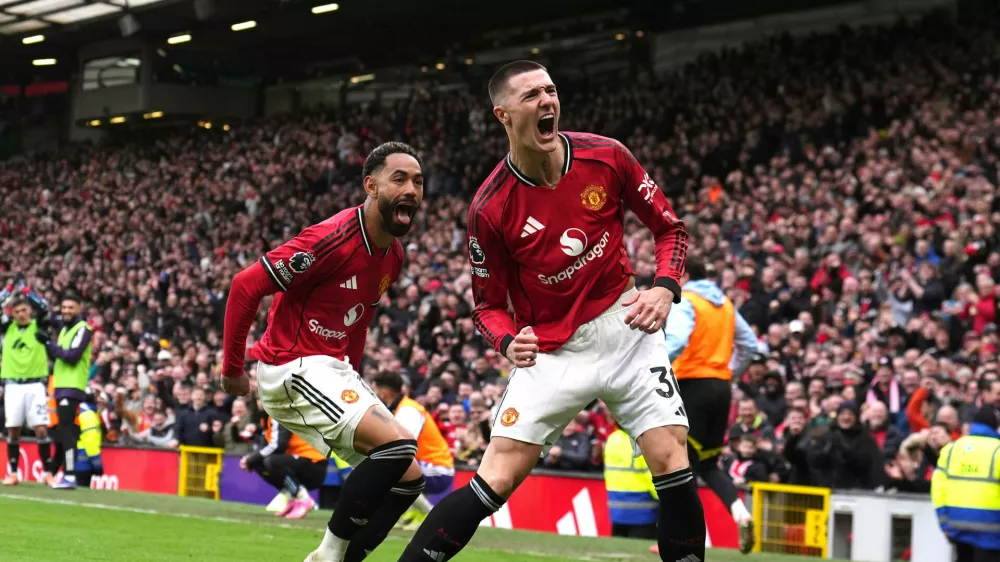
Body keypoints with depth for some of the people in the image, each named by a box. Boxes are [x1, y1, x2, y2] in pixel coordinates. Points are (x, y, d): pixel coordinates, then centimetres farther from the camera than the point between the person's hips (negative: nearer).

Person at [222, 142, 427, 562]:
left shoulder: (393, 256, 8)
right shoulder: (334, 240, -20)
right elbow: (246, 285, -18)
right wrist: (232, 368, -10)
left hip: (333, 371, 10)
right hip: (294, 370, -9)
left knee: (407, 479, 4)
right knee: (398, 444, -24)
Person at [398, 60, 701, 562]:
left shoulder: (606, 157, -8)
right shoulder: (490, 208, -13)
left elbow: (668, 227, 5)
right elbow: (488, 303, 0)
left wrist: (665, 287, -12)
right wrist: (509, 342, -21)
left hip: (625, 328, 2)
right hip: (550, 349, -2)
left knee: (672, 464, -8)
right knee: (496, 481, -11)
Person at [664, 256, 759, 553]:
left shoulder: (684, 302, -6)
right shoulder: (724, 303, 16)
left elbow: (676, 341, -23)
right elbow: (749, 345, 20)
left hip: (693, 384, -7)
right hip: (721, 386, 7)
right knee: (708, 464, 15)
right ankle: (740, 512, -8)